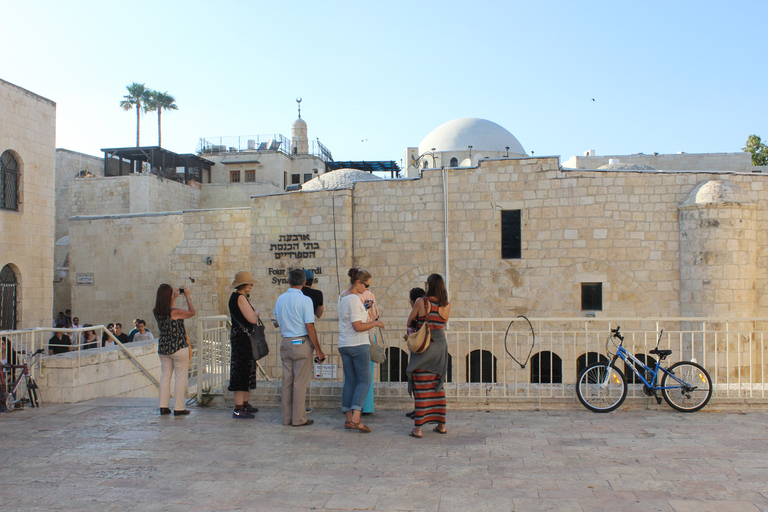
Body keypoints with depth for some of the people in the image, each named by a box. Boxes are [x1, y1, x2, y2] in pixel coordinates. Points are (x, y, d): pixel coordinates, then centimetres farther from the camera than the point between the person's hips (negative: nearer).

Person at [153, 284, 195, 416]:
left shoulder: (156, 312, -1)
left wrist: (174, 298, 25)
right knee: (181, 378, 3)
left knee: (165, 376, 14)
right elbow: (192, 312, -3)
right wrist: (187, 297, 6)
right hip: (179, 348, -6)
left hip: (163, 348, 6)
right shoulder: (175, 312, -19)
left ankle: (163, 406, 17)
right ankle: (179, 408, 6)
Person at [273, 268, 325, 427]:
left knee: (287, 381, 11)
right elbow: (309, 327, -14)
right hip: (301, 342, -6)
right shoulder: (305, 300, -12)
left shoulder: (280, 299, 7)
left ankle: (287, 417, 17)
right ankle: (298, 418, 5)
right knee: (300, 381, 0)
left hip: (285, 342, 6)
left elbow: (276, 323, 17)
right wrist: (318, 350, -8)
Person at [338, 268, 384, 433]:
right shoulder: (354, 299, -17)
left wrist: (363, 308, 19)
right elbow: (358, 327, -20)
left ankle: (349, 419, 10)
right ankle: (356, 418, -10)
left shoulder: (342, 296, 11)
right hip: (358, 344, -8)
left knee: (350, 381, 10)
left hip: (344, 344, 8)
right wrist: (375, 323, -8)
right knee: (364, 381, -1)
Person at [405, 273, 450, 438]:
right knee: (438, 386, 15)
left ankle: (418, 428, -1)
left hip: (422, 348, -4)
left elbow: (408, 323, 2)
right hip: (440, 346, 4)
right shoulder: (447, 306, 0)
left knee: (421, 387, -2)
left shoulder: (421, 302, -10)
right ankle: (441, 425, 20)